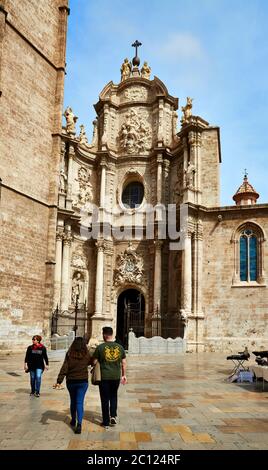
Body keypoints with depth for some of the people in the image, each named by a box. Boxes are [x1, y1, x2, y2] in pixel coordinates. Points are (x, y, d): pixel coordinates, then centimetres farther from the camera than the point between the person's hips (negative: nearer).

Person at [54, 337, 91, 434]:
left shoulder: (69, 355, -9)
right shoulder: (86, 355, -7)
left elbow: (64, 368, -13)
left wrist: (59, 381, -15)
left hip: (71, 381, 1)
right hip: (83, 381, -1)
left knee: (73, 401, 20)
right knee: (80, 402, 0)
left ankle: (73, 421, 35)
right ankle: (79, 423, -15)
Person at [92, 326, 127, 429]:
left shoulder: (100, 347, -11)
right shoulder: (120, 347, 0)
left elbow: (94, 362, -6)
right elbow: (124, 363, 5)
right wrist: (124, 375, 17)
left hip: (104, 377, -3)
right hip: (116, 377, 3)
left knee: (105, 399, 9)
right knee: (113, 396, 23)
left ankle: (106, 422, 15)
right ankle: (113, 416, 12)